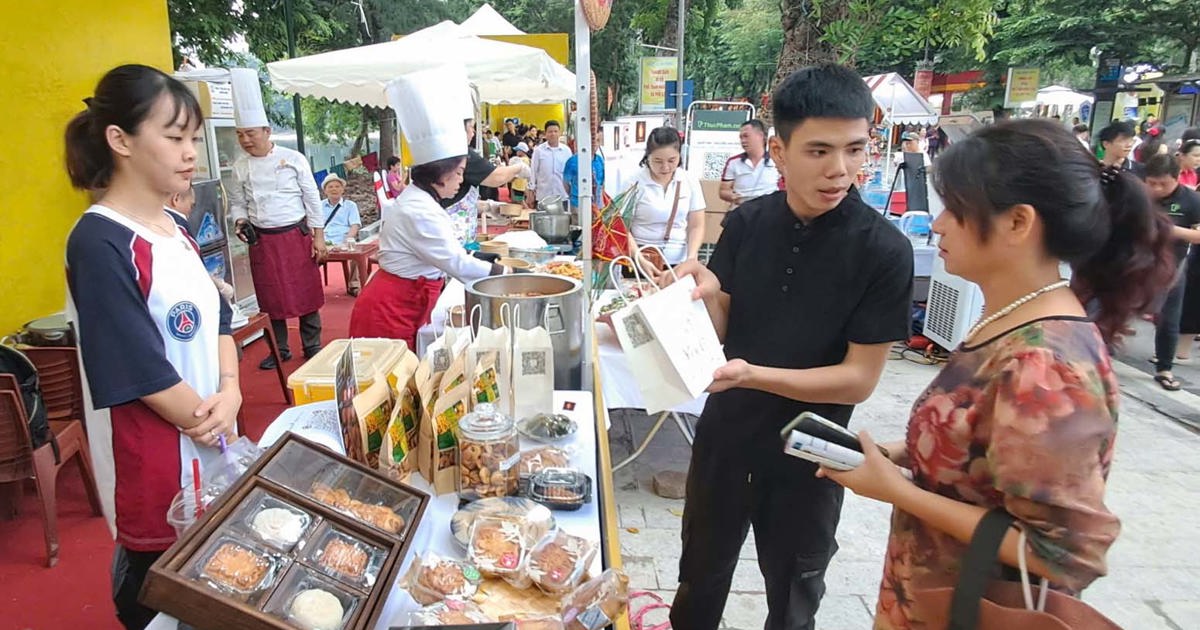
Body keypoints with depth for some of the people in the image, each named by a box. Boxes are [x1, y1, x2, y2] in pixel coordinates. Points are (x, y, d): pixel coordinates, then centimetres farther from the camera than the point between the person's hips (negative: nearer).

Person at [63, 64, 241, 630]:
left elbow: (215, 316, 9)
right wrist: (206, 424, -9)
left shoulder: (175, 227, 7)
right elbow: (138, 371, -20)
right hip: (154, 462, -7)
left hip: (210, 442, 7)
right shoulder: (100, 244, -19)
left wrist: (230, 391, -7)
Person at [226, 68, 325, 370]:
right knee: (271, 299, 9)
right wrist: (240, 221, -8)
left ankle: (312, 347, 18)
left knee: (306, 294, 3)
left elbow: (312, 199, -2)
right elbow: (237, 202, 14)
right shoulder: (240, 167, 5)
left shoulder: (294, 159, -4)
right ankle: (280, 350, 24)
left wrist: (319, 237, -5)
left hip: (297, 236, -3)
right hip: (262, 241, 3)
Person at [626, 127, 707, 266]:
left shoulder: (690, 181, 1)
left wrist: (691, 257, -11)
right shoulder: (634, 183, -7)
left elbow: (696, 226, 5)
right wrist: (640, 260, -20)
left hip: (680, 262, 2)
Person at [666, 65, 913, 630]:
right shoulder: (746, 223, -8)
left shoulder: (884, 251, -18)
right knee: (699, 583, 24)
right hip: (723, 437, 3)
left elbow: (859, 378, -16)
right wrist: (706, 296, -23)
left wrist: (754, 374, -29)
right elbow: (721, 331, -1)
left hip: (807, 457, -2)